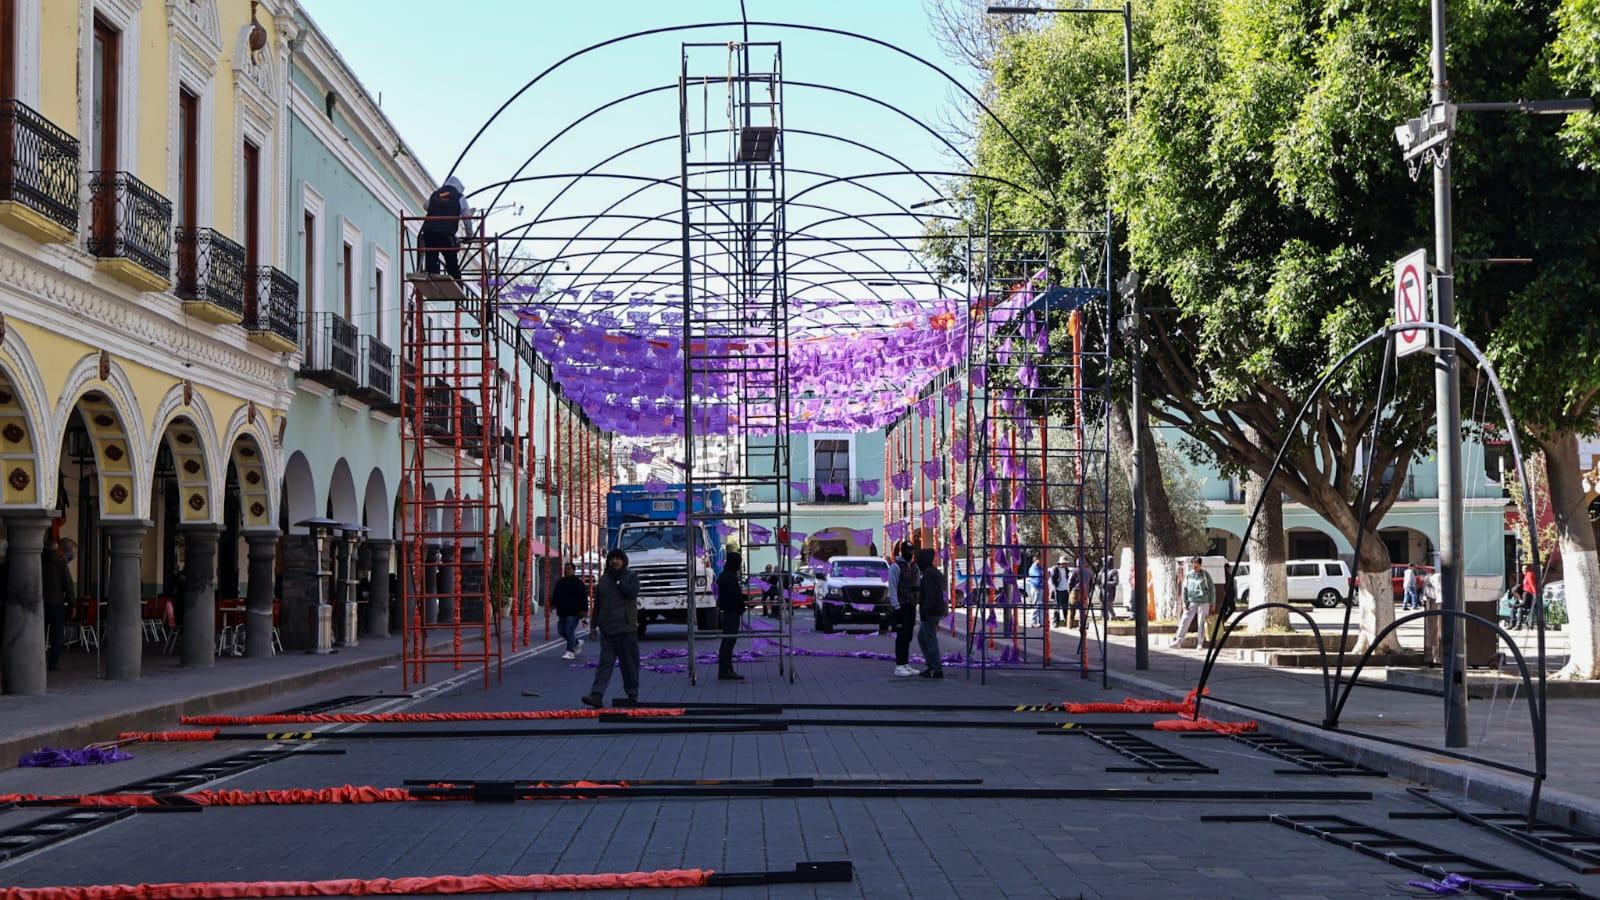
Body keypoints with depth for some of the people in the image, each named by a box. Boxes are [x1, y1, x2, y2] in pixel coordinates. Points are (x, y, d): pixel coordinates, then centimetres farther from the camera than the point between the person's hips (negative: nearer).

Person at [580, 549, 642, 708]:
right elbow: (597, 603, 18)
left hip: (625, 629, -4)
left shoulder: (631, 576, 2)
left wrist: (619, 581, -12)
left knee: (629, 663, 2)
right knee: (605, 662, -2)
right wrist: (594, 623, 15)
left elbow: (632, 592, -18)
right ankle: (597, 695, -9)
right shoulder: (604, 579, 14)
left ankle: (632, 695, 11)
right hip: (607, 629, 4)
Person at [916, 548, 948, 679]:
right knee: (921, 637, 18)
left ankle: (937, 670, -5)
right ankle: (932, 666, 17)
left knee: (931, 640, -6)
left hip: (930, 613, -10)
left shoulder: (928, 574, -16)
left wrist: (924, 612, -22)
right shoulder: (936, 573, 16)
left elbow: (929, 595, -23)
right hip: (937, 611, 10)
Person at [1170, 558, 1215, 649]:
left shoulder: (1205, 575, -1)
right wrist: (1184, 602, 4)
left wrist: (1212, 604, 1)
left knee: (1201, 623, 0)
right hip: (1191, 602, 2)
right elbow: (1185, 589, 11)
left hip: (1203, 603, -2)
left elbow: (1212, 589, 4)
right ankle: (1177, 641, -1)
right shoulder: (1189, 575, 6)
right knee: (1184, 621, -4)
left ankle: (1200, 643, 9)